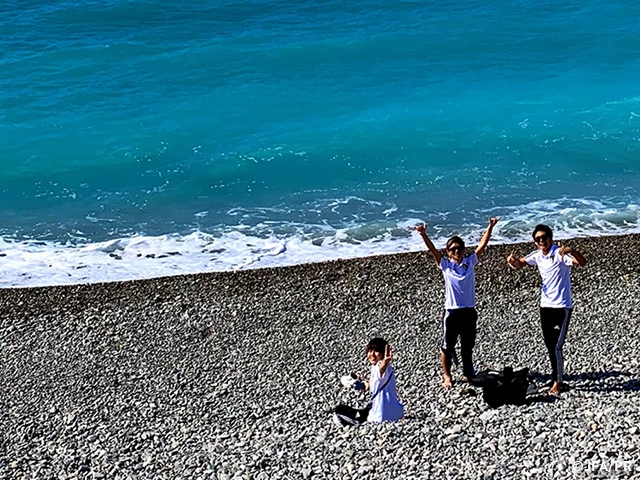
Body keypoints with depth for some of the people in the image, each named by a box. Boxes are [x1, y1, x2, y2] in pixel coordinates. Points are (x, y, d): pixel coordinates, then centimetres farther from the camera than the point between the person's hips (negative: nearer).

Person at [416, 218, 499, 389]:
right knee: (447, 346, 4)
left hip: (469, 311, 2)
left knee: (468, 346, 16)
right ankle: (447, 377, 18)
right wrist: (423, 234, -26)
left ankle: (468, 373, 32)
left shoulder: (470, 262, 3)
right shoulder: (445, 265, -2)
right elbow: (432, 249, -13)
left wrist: (490, 227, -9)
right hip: (452, 312, -2)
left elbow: (482, 245, -2)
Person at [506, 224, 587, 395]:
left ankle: (558, 382, 9)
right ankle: (556, 378, 27)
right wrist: (512, 260, -8)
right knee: (549, 345, 14)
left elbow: (582, 262, -30)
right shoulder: (537, 255, 3)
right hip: (545, 305, 7)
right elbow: (520, 263, 16)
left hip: (561, 307, -7)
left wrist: (571, 251, -50)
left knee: (557, 346, -5)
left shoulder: (559, 253, -17)